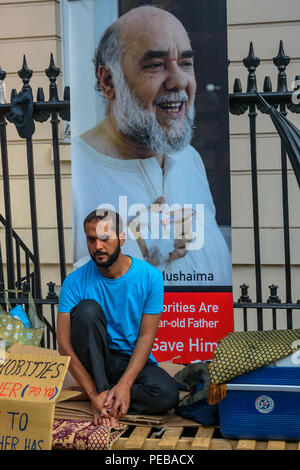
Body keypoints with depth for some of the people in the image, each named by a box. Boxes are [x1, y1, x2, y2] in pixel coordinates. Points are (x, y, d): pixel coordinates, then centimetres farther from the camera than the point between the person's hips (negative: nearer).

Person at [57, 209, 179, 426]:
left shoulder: (149, 276, -11)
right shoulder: (76, 282, -12)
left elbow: (146, 337, -11)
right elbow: (64, 345, -16)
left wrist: (125, 384, -24)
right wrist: (94, 394, -24)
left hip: (134, 361, 1)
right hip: (95, 361, 0)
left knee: (168, 394, -30)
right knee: (87, 309, -28)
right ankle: (101, 390, -22)